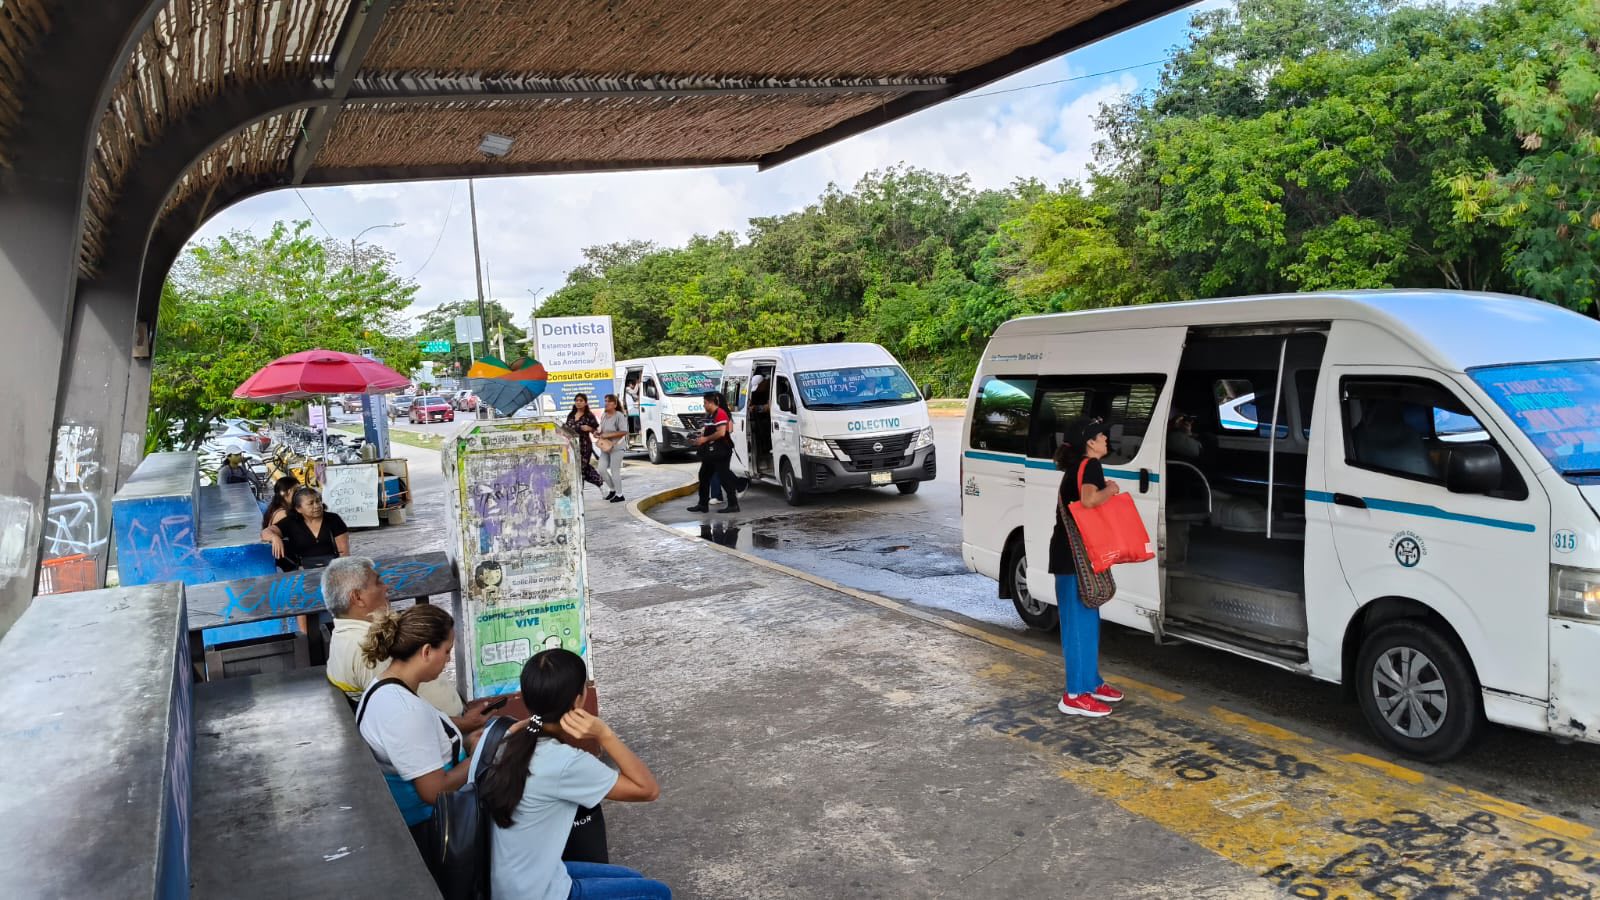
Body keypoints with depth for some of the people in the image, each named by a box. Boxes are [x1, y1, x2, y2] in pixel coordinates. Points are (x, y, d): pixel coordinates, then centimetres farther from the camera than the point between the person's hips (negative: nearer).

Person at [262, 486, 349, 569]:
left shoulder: (333, 519, 9)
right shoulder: (291, 523, 9)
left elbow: (344, 551, 6)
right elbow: (265, 533, -1)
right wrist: (275, 537, -24)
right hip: (304, 572, 1)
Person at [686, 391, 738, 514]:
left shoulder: (720, 413, -16)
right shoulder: (710, 415, 15)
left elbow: (721, 433, -24)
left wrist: (705, 439, -16)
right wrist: (703, 433, 7)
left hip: (720, 452, -11)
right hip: (711, 452, 11)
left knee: (724, 477, -7)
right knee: (704, 476, 13)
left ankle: (733, 504, -1)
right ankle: (702, 504, 20)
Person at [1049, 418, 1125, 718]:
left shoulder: (1078, 466, 16)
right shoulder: (1090, 466, -15)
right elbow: (1089, 499, -33)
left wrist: (1105, 491, 9)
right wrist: (1111, 490, -15)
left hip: (1075, 555, 11)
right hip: (1075, 557, -11)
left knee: (1087, 620, 19)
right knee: (1080, 622, -6)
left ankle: (1091, 682, 30)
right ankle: (1075, 695, -1)